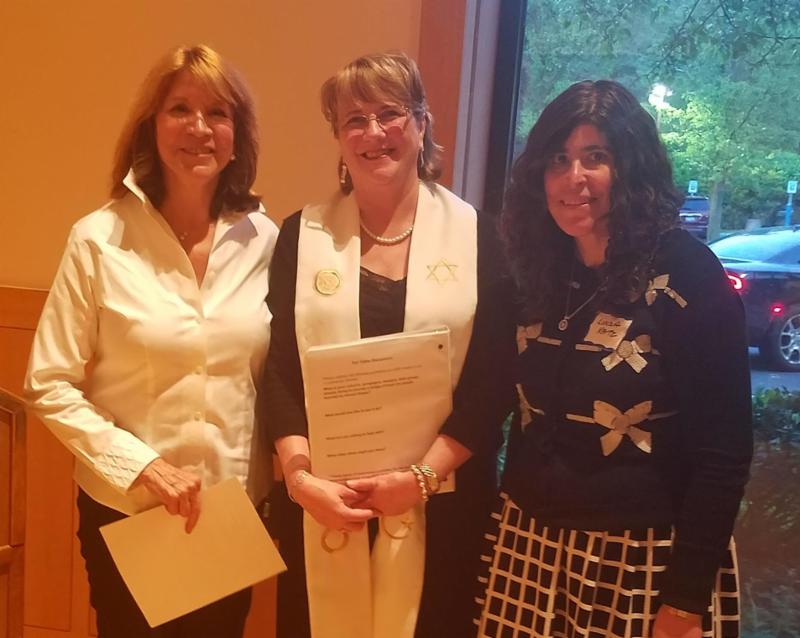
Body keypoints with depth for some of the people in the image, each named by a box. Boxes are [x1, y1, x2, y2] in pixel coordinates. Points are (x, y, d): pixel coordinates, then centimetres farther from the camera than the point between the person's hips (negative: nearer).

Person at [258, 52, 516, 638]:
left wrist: (423, 476, -14)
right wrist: (300, 477, -12)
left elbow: (493, 383, -5)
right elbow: (279, 374, 0)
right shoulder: (302, 234, 3)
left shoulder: (476, 236, 0)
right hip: (319, 502, 1)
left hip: (439, 502, -1)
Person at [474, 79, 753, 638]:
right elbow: (525, 419, 9)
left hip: (645, 560, -5)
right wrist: (496, 525, 6)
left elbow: (723, 455, -14)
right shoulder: (537, 274, 3)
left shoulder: (688, 276, -13)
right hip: (530, 547, 5)